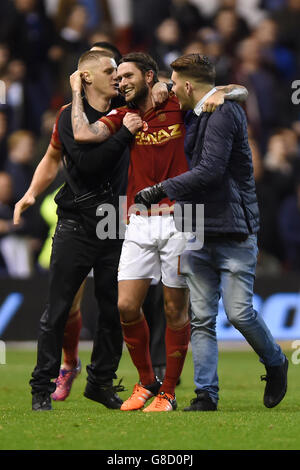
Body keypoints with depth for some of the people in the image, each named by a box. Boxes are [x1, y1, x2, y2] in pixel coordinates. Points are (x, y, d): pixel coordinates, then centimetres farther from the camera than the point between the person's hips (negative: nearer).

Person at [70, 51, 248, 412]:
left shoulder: (179, 106, 3)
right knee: (127, 307, -4)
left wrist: (219, 94, -10)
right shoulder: (122, 117, 10)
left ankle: (168, 392, 10)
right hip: (140, 224, 3)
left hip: (179, 220, -3)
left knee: (175, 310, 1)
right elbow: (83, 134, -8)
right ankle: (146, 381, 15)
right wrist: (77, 92, 3)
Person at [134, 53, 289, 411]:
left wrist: (160, 190, -16)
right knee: (201, 318, 0)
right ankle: (206, 393, 1)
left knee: (239, 312, -9)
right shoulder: (197, 117, 15)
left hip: (233, 233, -8)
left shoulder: (223, 114, -13)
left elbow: (210, 171, -20)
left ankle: (275, 364, 16)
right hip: (198, 232, 8)